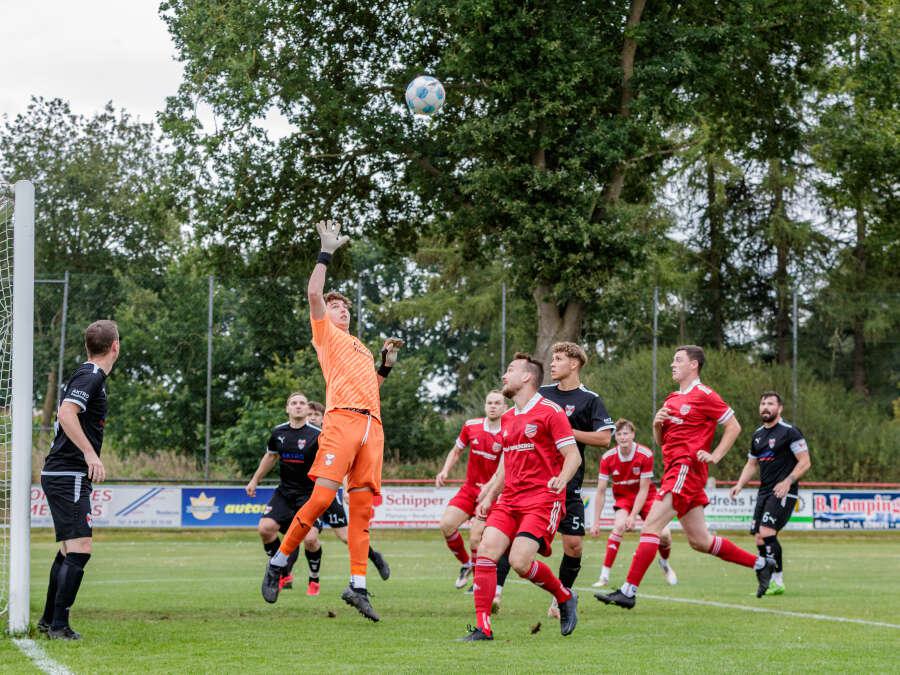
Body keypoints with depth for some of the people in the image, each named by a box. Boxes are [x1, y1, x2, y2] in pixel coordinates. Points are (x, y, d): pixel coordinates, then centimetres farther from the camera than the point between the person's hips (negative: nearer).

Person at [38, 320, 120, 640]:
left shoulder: (86, 375, 17)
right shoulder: (90, 377, -13)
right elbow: (66, 413, -27)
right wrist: (90, 454, -32)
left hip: (62, 475, 11)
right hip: (68, 477, -11)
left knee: (69, 549, 19)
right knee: (79, 549, -14)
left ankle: (48, 620, 28)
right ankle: (59, 626, -16)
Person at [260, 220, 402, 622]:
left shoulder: (362, 349, 33)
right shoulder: (325, 333, 14)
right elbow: (314, 294, 0)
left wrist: (386, 365, 23)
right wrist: (326, 252, 5)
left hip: (372, 426, 6)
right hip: (342, 419, -6)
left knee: (362, 506, -1)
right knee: (322, 496, -16)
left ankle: (358, 586, -4)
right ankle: (279, 562, -3)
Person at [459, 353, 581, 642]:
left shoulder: (550, 412, -6)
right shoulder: (507, 418, 18)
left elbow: (573, 456, -10)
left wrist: (561, 479, -29)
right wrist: (490, 496, 20)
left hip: (543, 500, -7)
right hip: (509, 501, 7)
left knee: (520, 561, -20)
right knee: (486, 551, -12)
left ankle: (565, 596, 9)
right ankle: (482, 627, -10)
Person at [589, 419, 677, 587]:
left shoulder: (645, 454, -23)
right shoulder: (608, 458, -18)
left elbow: (643, 490, -19)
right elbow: (601, 492, -13)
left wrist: (633, 516, -24)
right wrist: (596, 522, -15)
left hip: (645, 497, 0)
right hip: (623, 497, 0)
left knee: (664, 534, -16)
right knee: (619, 526, -29)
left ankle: (664, 562, 21)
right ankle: (604, 576, -27)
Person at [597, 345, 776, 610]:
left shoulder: (704, 395, -5)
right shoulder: (672, 399, 20)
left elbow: (734, 427, -4)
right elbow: (661, 441, 24)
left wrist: (715, 456, -11)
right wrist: (657, 424, 3)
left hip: (687, 467, -9)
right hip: (674, 468, 9)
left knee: (651, 526, -15)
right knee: (700, 541, 11)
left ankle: (628, 591, -18)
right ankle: (760, 563, 22)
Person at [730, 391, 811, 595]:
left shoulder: (790, 432, -7)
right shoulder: (758, 435, 16)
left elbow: (805, 462, -10)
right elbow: (751, 464, 25)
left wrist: (788, 481, -21)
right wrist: (740, 484, 9)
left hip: (783, 492, -8)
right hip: (764, 492, 8)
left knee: (766, 532, -20)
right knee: (759, 538, 3)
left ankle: (777, 582, -16)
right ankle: (769, 583, 11)